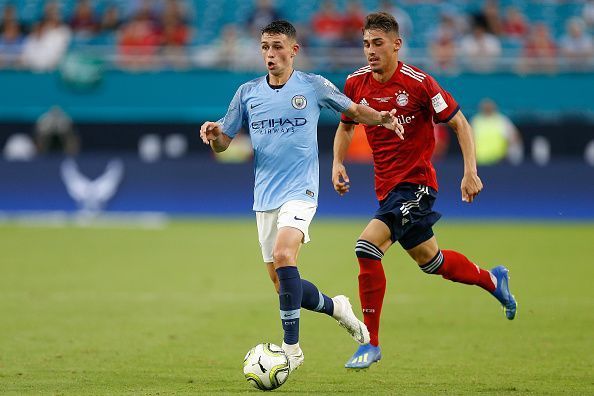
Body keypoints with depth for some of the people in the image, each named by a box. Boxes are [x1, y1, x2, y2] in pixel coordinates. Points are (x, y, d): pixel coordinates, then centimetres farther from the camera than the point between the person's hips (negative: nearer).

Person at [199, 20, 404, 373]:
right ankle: (335, 307, 32)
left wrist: (382, 118, -9)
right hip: (265, 196, 4)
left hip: (300, 190, -4)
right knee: (282, 283, 4)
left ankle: (292, 347, -21)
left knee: (283, 256, -28)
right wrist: (214, 134, -14)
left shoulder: (313, 86, 1)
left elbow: (354, 111, 12)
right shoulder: (248, 93, 7)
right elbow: (222, 143, 10)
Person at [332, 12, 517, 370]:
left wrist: (470, 172, -16)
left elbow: (459, 123, -8)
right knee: (429, 260, 19)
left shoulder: (418, 83, -15)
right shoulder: (356, 84, 0)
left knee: (367, 247, -22)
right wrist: (338, 163, 1)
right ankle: (493, 280, 46)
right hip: (387, 187, 7)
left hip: (415, 183, -7)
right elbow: (346, 126, 18)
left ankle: (371, 343, -13)